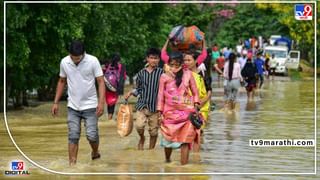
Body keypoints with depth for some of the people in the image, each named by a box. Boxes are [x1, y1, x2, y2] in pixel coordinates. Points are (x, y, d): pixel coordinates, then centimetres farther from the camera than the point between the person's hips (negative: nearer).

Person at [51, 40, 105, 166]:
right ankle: (72, 165, 1)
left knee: (92, 135, -3)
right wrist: (56, 103, 8)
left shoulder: (93, 61, -13)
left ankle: (95, 153, 28)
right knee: (73, 136, -1)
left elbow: (101, 82, -10)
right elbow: (61, 82, 11)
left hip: (90, 105, -2)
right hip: (73, 107, 2)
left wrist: (101, 102, -21)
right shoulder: (64, 62, -3)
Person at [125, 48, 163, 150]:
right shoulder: (141, 73, 6)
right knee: (139, 125, -17)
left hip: (155, 106, -1)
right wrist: (131, 93, -2)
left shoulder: (161, 73, -2)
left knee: (153, 131, 4)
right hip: (142, 104, 1)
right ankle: (142, 138, 16)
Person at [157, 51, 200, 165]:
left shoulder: (188, 74, 1)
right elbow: (161, 96, 5)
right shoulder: (164, 77, 1)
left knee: (185, 140, -4)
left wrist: (195, 107, -1)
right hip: (170, 112, 1)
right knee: (168, 139, 7)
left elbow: (195, 93, 8)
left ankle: (184, 165, -1)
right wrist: (160, 113, 1)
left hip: (186, 112, -1)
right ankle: (167, 161, 31)